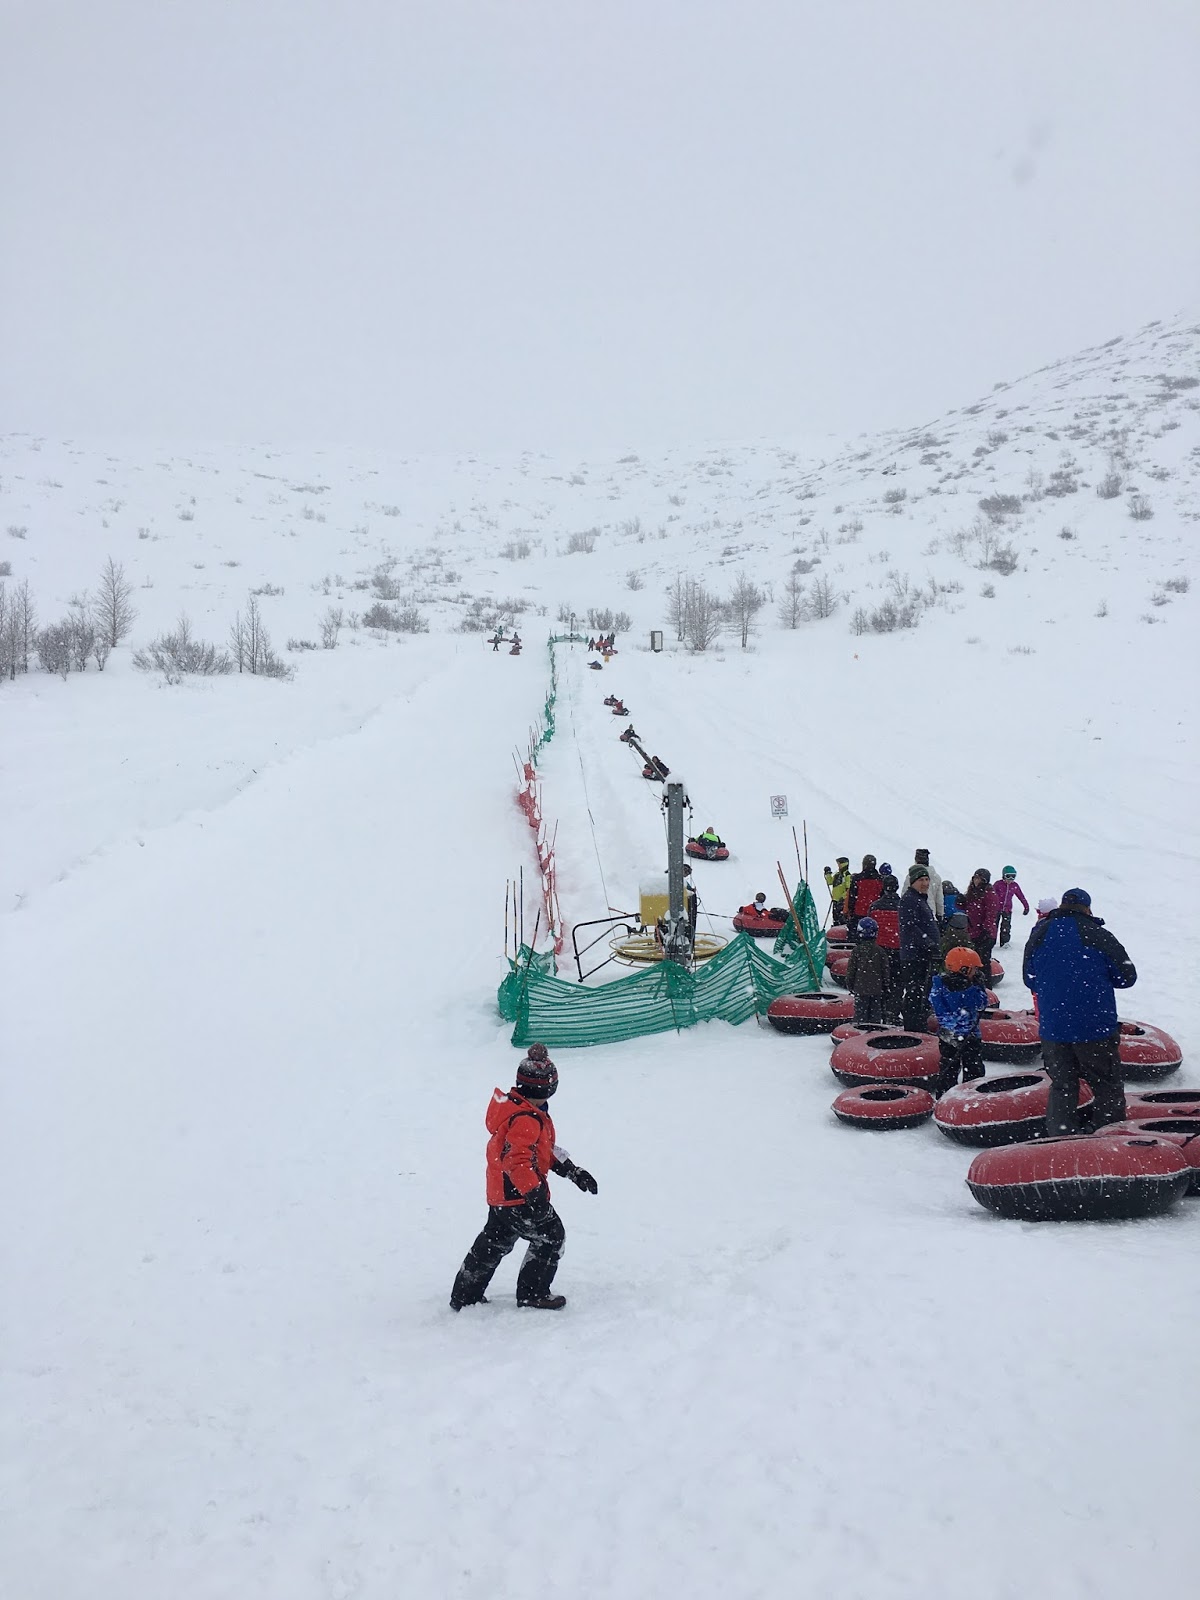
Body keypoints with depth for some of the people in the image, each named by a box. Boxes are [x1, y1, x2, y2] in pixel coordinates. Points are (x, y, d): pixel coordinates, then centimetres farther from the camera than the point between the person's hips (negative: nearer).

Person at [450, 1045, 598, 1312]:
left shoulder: (514, 1107, 8)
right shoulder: (526, 1120, -25)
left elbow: (544, 1150, 18)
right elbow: (517, 1160, -32)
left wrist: (571, 1170, 17)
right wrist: (534, 1192, -34)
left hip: (500, 1193, 10)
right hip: (518, 1195, -10)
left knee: (494, 1241, 21)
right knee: (550, 1236, 5)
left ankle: (465, 1295, 29)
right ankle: (532, 1294, 13)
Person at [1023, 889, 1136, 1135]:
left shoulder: (1038, 936, 2)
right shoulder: (1097, 935, -10)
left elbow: (1030, 980, 13)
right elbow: (1126, 977, -2)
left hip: (1052, 1029, 3)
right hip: (1095, 1028, -3)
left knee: (1061, 1087, 14)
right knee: (1108, 1087, 10)